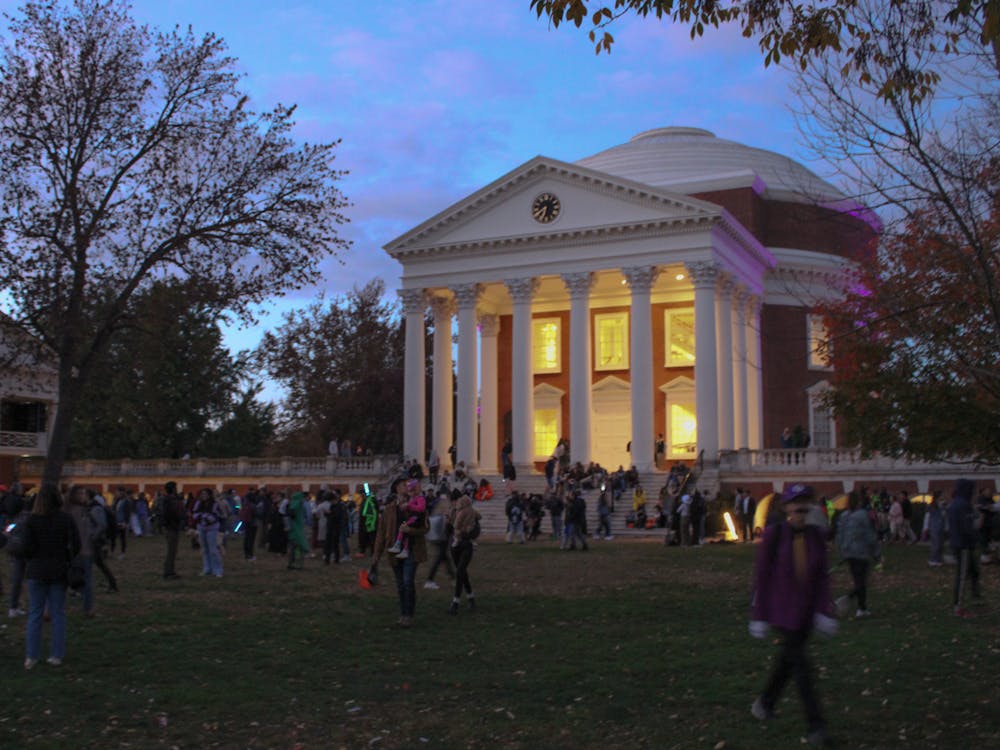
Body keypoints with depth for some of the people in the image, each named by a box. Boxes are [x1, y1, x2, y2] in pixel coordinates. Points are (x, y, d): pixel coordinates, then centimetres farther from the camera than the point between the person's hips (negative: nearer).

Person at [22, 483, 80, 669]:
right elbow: (76, 545, -8)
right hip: (59, 571, 1)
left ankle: (31, 656, 9)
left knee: (35, 614, 9)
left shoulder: (32, 519, -8)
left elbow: (28, 548, -10)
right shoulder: (66, 519, -5)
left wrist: (32, 560, 9)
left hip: (37, 571, -1)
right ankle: (57, 655, 11)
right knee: (58, 614, 9)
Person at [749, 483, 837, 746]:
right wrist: (759, 615, -7)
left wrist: (824, 610, -1)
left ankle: (764, 703, 39)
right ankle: (816, 726, 0)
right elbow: (761, 574, -7)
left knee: (788, 660, 17)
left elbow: (822, 576, 5)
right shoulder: (773, 534, -10)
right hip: (782, 612, -5)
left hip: (806, 612, 5)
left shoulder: (815, 536, 1)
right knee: (800, 665, -6)